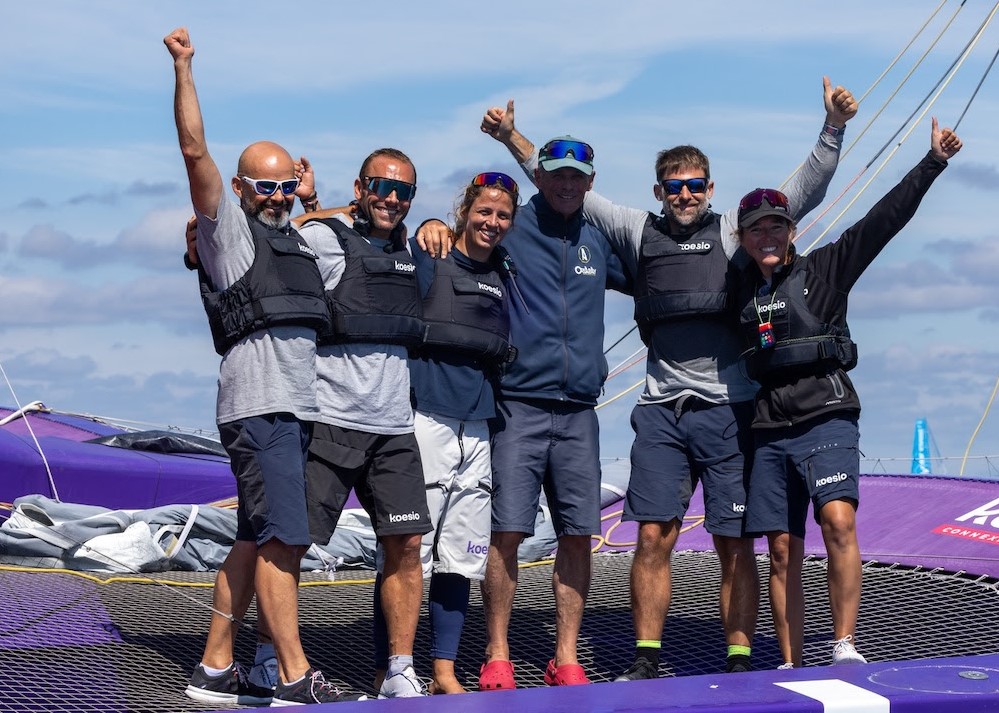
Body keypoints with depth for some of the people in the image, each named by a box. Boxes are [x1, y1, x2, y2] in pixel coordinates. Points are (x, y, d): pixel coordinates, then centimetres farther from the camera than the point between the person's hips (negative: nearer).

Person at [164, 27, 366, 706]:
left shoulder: (299, 241, 22)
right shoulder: (228, 228, 2)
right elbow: (195, 151, -9)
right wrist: (184, 71, -15)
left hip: (298, 408, 8)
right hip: (259, 404, -8)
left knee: (256, 543, 10)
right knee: (283, 542, -13)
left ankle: (216, 670, 15)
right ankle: (296, 680, -13)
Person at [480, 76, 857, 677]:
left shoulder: (734, 230, 6)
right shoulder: (639, 231, 12)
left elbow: (805, 192, 0)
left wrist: (834, 129, -13)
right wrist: (512, 138, 12)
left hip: (729, 408, -2)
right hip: (663, 408, 2)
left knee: (735, 543, 1)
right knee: (655, 536, -1)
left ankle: (740, 660, 7)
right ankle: (646, 660, 6)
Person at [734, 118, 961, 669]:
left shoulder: (823, 270, 4)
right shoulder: (740, 290, 14)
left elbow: (884, 220, -3)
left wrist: (933, 163, -8)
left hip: (825, 417, -4)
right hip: (768, 429, 4)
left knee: (839, 520, -25)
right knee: (783, 551, 3)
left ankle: (845, 647, -21)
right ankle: (791, 669, 8)